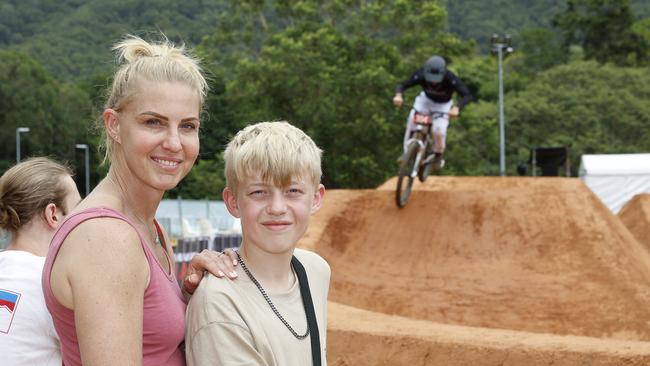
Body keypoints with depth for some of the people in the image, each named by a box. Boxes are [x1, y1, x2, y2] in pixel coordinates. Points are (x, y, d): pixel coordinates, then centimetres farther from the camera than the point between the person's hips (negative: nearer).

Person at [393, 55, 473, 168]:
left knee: (438, 132, -22)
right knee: (412, 120, -22)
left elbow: (467, 95, -42)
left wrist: (457, 108, -60)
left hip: (442, 105, -2)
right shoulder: (421, 75, -31)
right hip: (425, 99, 2)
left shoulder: (451, 79, -37)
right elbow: (402, 85, -28)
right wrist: (398, 95, -51)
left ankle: (439, 154, 9)